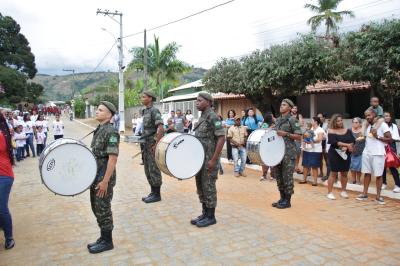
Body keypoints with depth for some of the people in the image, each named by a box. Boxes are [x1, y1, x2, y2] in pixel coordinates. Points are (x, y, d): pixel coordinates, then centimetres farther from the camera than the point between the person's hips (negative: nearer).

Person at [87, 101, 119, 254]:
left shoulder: (111, 132, -17)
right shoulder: (98, 130, 11)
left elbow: (113, 158, -22)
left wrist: (105, 181, -22)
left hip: (104, 177, -9)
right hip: (95, 175, 9)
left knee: (103, 209, 2)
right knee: (96, 208, 16)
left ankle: (107, 241, 17)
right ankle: (103, 238, 30)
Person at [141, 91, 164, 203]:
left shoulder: (154, 111, -14)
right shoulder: (145, 111, 14)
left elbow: (160, 129, -23)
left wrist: (156, 144, -22)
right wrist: (144, 143, 17)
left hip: (153, 144, -9)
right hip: (146, 144, 9)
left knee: (154, 170, -2)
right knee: (148, 170, 13)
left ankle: (157, 195, 8)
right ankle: (153, 192, 23)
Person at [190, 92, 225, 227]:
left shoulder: (213, 117, -14)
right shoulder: (202, 117, 14)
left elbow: (221, 138, -20)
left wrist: (213, 160, -22)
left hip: (209, 159, -9)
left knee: (208, 186, 0)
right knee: (200, 186, 14)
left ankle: (210, 217, 13)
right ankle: (205, 213, 26)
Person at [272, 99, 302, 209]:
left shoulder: (292, 120, -6)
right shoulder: (277, 120, 16)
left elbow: (299, 136, -11)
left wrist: (286, 134, -20)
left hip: (288, 153, -7)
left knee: (287, 177, -2)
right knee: (278, 176, 11)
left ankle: (287, 201, 8)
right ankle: (282, 198, 23)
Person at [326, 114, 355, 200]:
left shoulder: (347, 131, 9)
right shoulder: (331, 131, -4)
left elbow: (352, 141, -1)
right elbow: (335, 142, -18)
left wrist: (346, 147, -18)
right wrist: (347, 144, -18)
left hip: (346, 154, 4)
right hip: (334, 154, -4)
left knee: (344, 173, 10)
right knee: (334, 173, -4)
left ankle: (343, 191, 24)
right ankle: (329, 192, 1)